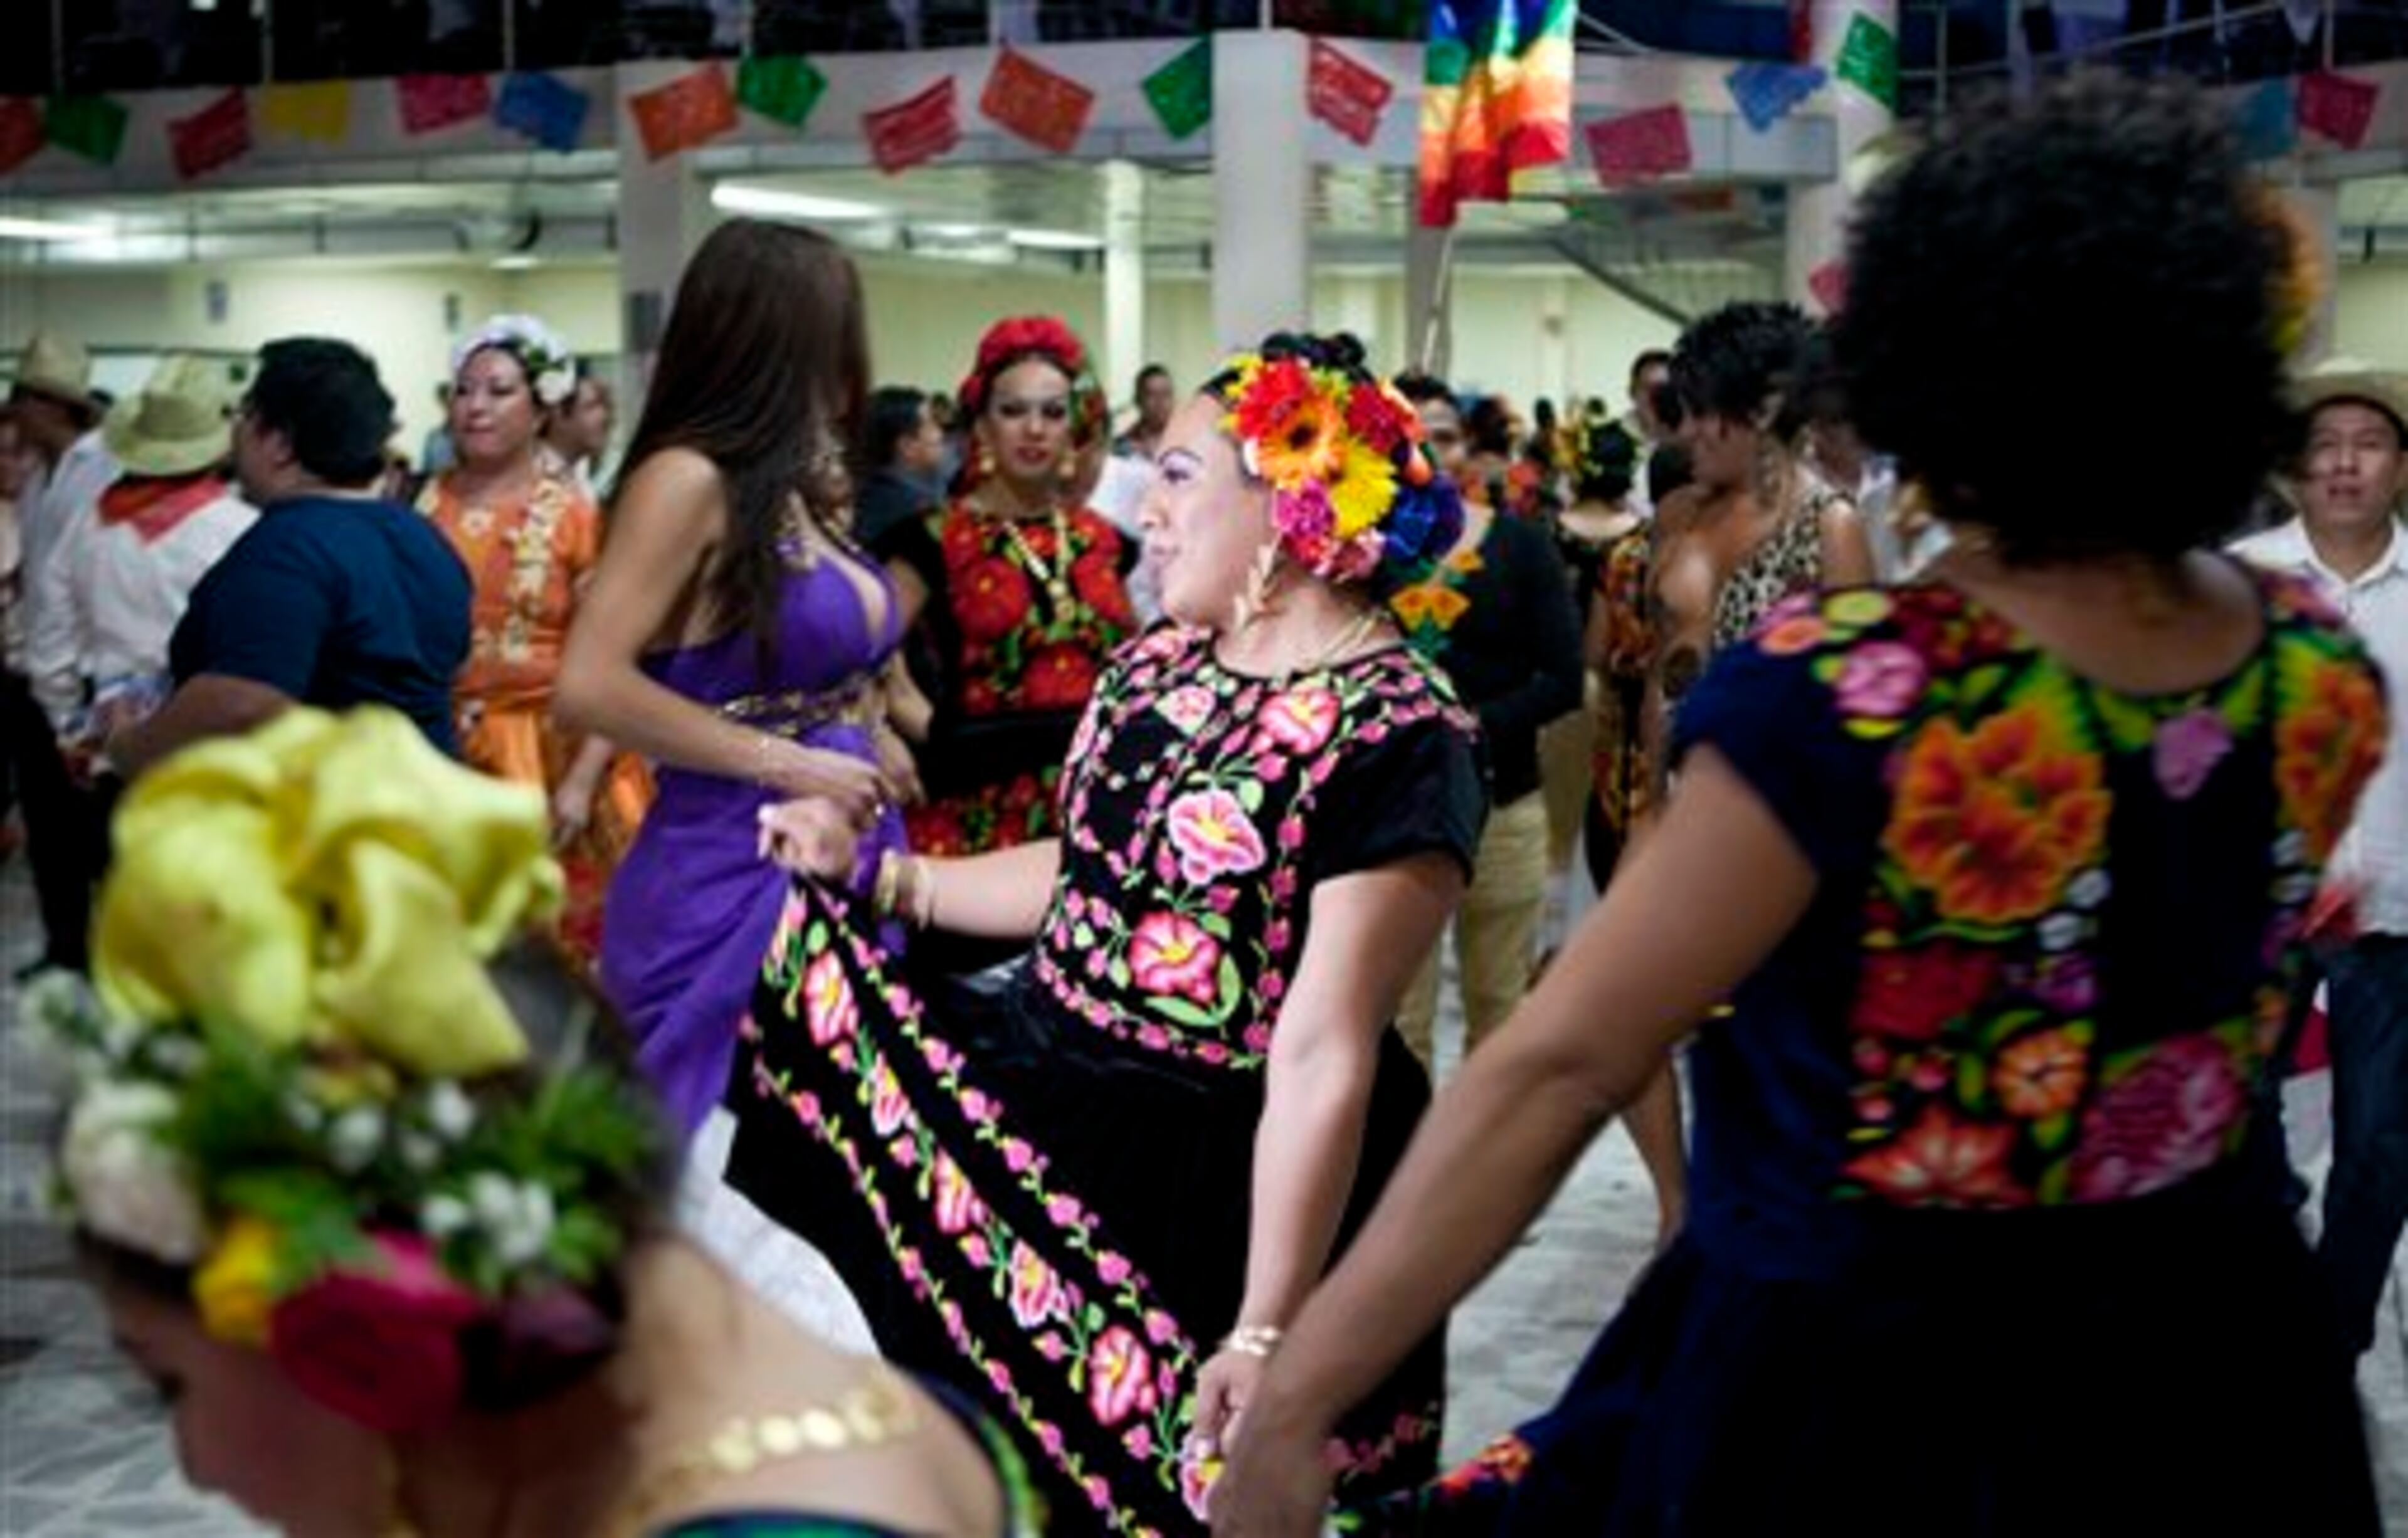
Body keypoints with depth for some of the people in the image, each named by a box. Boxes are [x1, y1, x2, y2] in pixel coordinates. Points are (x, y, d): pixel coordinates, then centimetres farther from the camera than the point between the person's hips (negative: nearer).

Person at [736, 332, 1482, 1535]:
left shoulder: (1393, 741, -22)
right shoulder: (1157, 668, 5)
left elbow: (1325, 1052, -24)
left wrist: (1266, 1335, -24)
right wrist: (879, 872, 16)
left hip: (1214, 1191, -7)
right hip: (1050, 1112, 7)